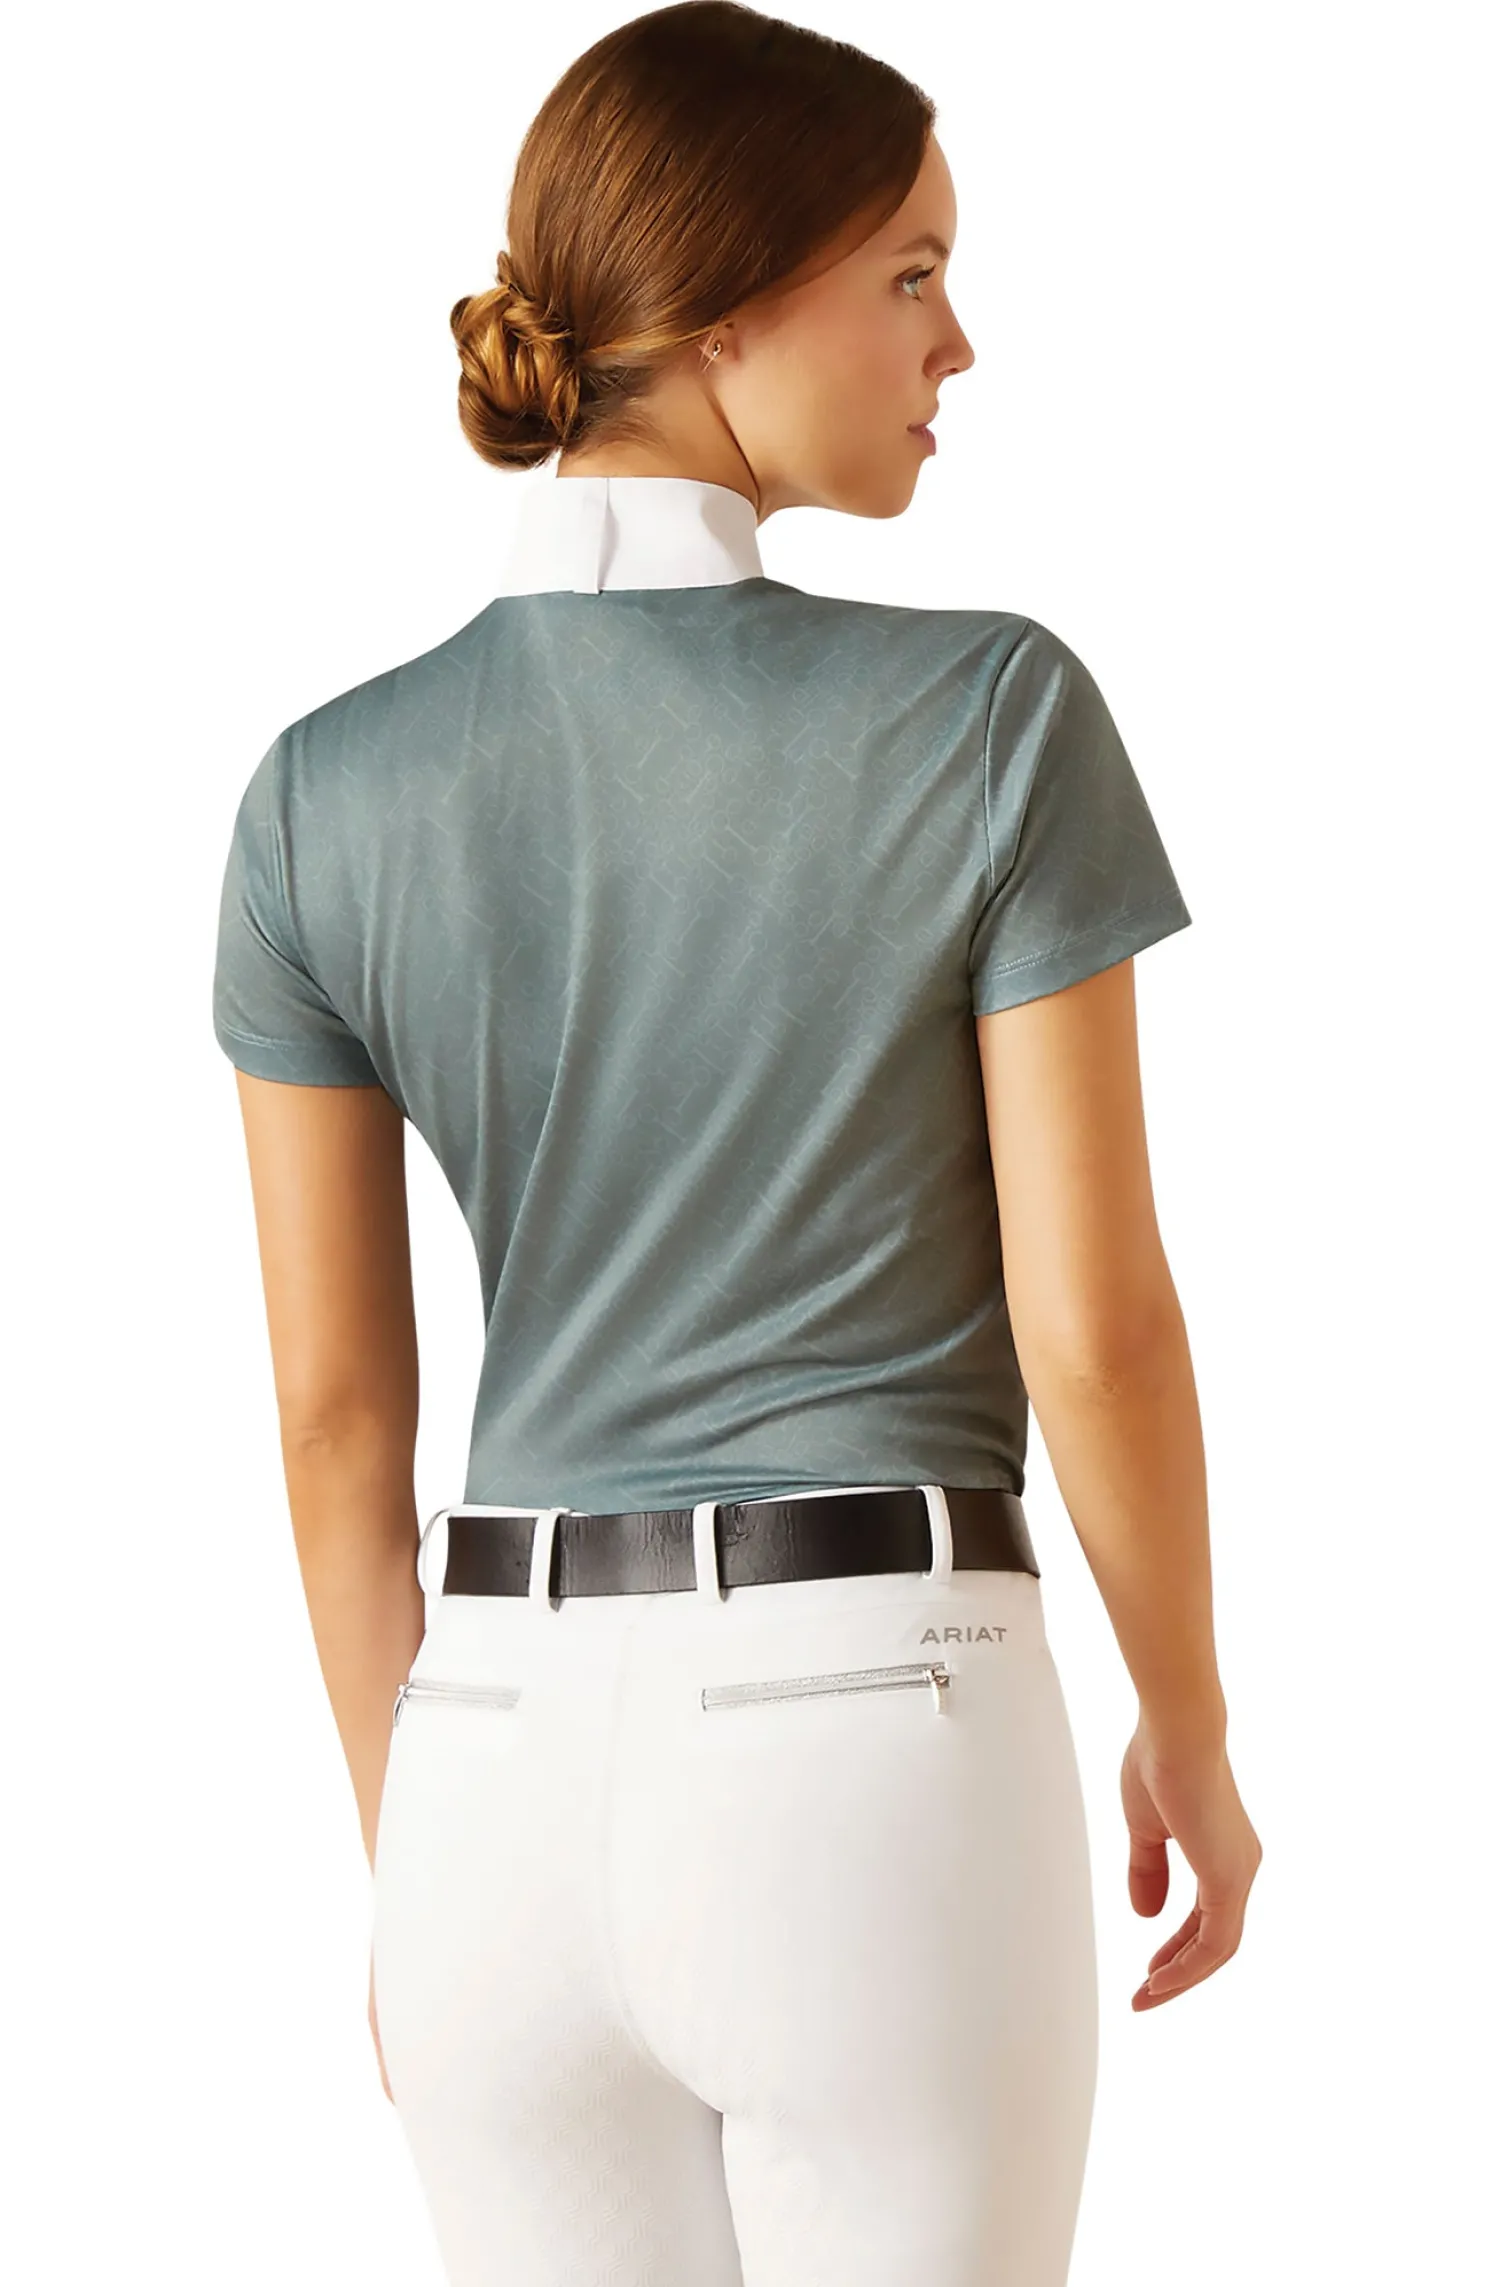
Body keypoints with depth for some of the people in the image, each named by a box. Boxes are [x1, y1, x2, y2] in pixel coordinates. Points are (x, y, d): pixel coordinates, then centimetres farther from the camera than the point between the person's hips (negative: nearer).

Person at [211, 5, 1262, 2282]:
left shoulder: (324, 793, 0)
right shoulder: (998, 714, -11)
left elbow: (336, 1408, 4)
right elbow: (1094, 1318, -9)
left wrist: (415, 1859, 16)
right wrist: (1193, 1732, 7)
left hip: (516, 1759, 4)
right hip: (878, 1754, -4)